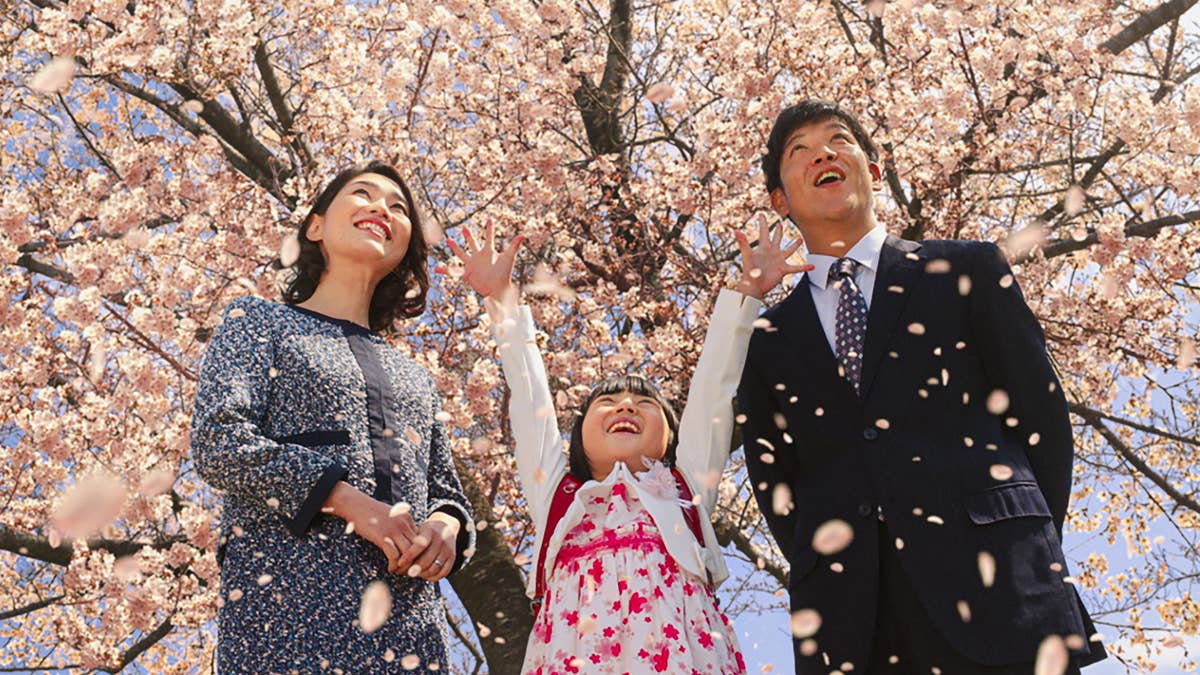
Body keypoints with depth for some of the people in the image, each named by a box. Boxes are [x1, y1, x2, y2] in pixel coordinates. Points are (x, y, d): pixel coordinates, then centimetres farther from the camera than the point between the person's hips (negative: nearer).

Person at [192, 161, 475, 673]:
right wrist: (347, 498, -14)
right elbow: (217, 440, -4)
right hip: (288, 598, -4)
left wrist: (445, 526, -2)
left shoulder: (412, 375, 26)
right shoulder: (259, 321, 12)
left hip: (407, 609, 4)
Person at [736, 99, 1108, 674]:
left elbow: (1042, 417, 9)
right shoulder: (767, 342, 17)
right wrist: (825, 580, 2)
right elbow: (773, 481, 15)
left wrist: (1029, 557, 3)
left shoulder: (964, 270, 13)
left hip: (992, 591, -1)